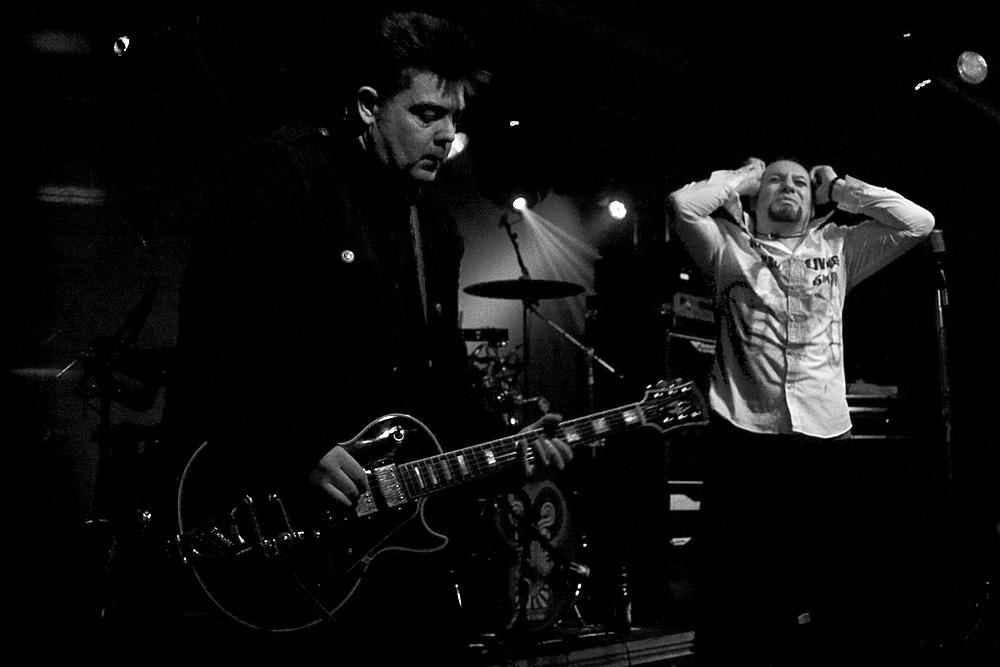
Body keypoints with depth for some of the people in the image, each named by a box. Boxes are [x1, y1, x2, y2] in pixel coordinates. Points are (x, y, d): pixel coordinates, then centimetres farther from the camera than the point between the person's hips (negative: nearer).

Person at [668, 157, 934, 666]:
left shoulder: (838, 248, 17)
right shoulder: (730, 249, 11)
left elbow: (918, 222, 8)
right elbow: (683, 203, -5)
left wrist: (838, 188, 13)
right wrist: (741, 179, 11)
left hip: (823, 439, 2)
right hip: (743, 438, -2)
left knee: (821, 595, 4)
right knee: (732, 590, 0)